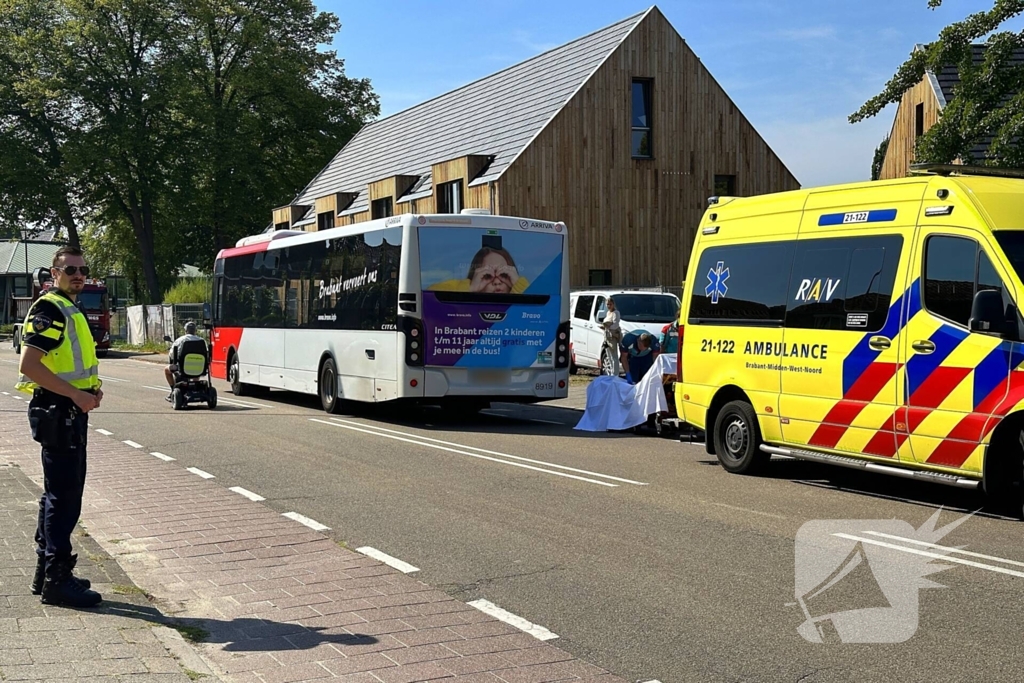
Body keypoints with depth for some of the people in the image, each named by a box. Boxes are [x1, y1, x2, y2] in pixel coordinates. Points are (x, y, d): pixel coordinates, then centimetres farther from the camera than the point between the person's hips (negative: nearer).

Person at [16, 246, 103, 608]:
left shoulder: (69, 310, 18)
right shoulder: (49, 309, -14)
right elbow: (30, 365, -23)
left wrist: (91, 389, 9)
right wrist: (76, 394, -21)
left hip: (70, 411, 10)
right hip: (58, 412, -10)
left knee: (60, 493, 16)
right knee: (63, 496, -6)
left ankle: (46, 572, 26)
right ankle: (57, 580, 0)